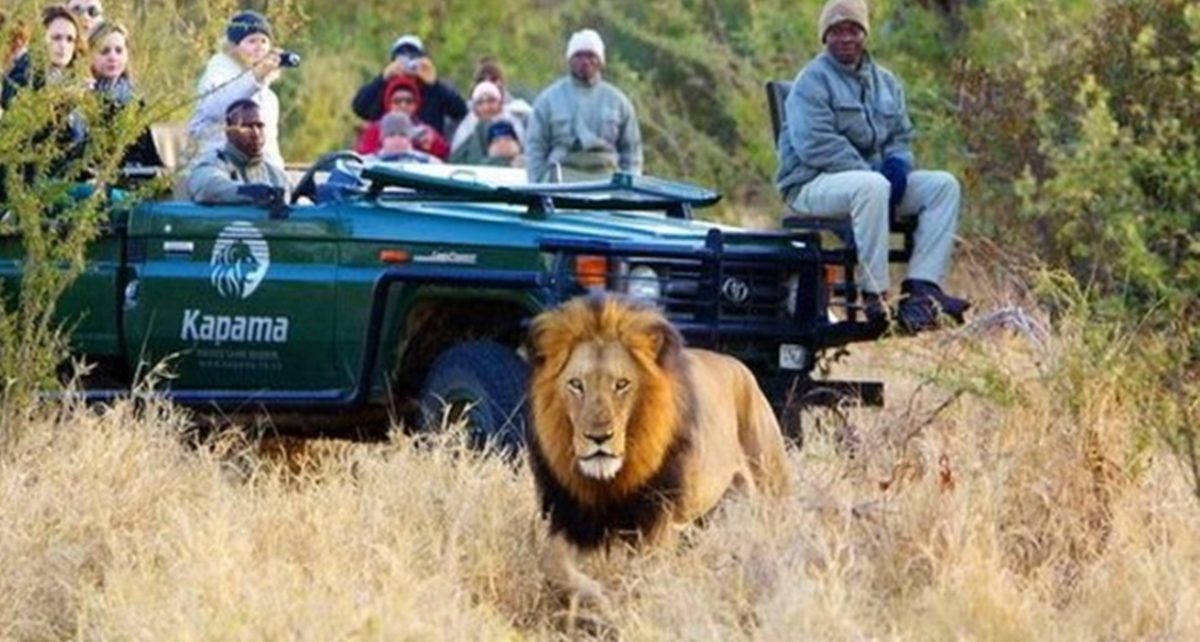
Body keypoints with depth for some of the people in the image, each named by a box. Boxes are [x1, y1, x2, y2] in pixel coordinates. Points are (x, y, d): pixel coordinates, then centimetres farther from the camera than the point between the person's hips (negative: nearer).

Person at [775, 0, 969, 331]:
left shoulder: (884, 82, 17)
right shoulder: (813, 81, -7)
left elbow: (901, 137, 22)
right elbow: (815, 145, -18)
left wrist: (897, 163, -3)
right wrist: (869, 173, -21)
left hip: (873, 176, 8)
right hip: (812, 185, -8)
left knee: (944, 186, -11)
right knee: (872, 188, -39)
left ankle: (922, 285, -24)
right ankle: (876, 296, -38)